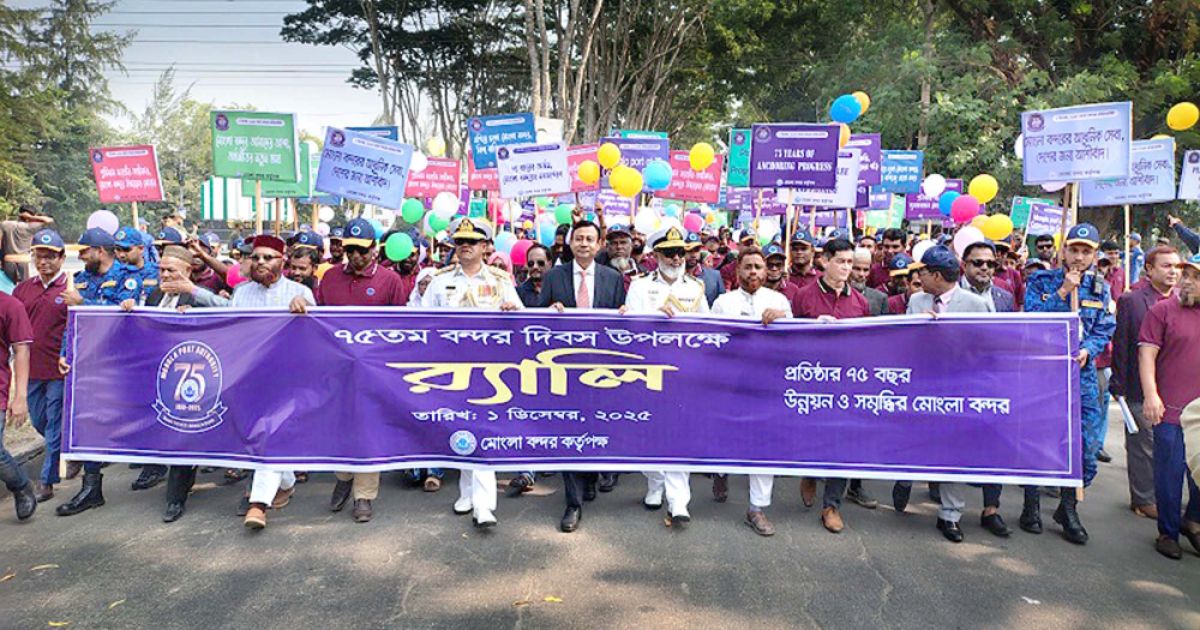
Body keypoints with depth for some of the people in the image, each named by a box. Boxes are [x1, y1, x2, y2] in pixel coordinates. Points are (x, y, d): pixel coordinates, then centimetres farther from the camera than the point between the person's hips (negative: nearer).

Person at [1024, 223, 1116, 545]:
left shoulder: (1099, 288, 10)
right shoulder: (1041, 282, 0)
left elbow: (1105, 329, 7)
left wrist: (1087, 350, -12)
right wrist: (1062, 292, -17)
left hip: (1081, 372, 3)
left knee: (1088, 441, 1)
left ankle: (1068, 507, 19)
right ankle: (1031, 503, 19)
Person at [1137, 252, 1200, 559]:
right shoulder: (1162, 310, -4)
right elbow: (1147, 353, -8)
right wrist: (1151, 394, -16)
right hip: (1170, 408, -4)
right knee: (1170, 474, 5)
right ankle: (1168, 532, 20)